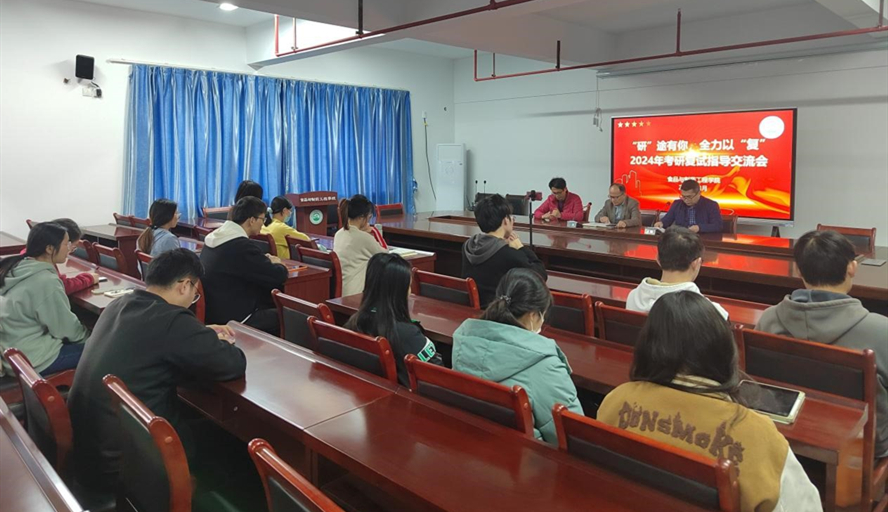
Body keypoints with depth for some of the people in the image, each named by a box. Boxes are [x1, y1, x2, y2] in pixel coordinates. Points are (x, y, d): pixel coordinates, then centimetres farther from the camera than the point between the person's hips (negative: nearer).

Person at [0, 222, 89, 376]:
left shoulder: (17, 268, 1)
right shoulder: (45, 281, -26)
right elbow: (65, 327, -16)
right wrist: (89, 337, 2)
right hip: (32, 360, -9)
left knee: (88, 341, 19)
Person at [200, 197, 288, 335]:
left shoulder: (214, 237, 5)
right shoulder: (242, 246, -23)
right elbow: (279, 277, -17)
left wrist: (265, 261, 6)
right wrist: (276, 264, 4)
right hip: (232, 317, -9)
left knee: (274, 304, 16)